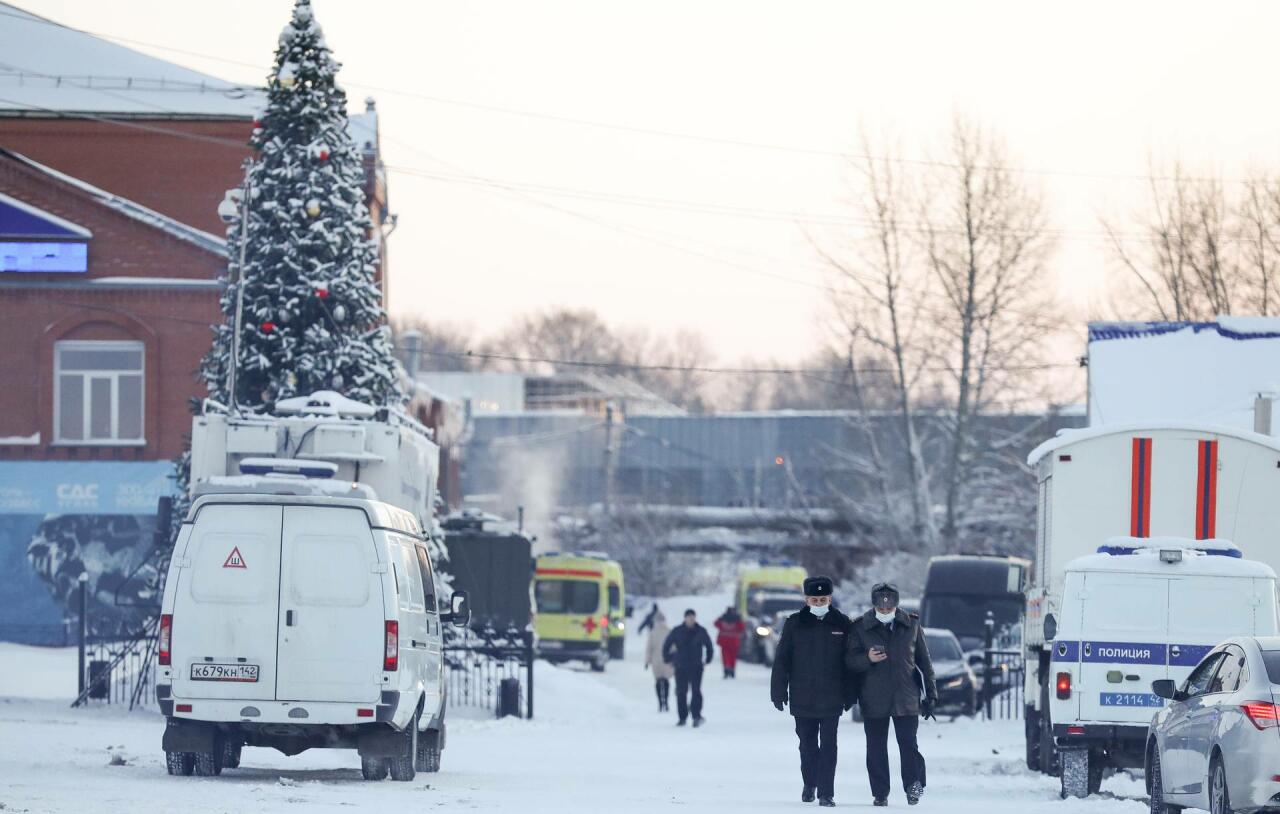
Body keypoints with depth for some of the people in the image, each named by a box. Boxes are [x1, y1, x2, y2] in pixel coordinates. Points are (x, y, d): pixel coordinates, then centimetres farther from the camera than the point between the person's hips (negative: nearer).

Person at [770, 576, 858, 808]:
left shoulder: (842, 623, 2)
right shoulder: (795, 623, 2)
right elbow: (782, 659, 3)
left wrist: (850, 694, 1)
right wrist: (779, 690, -1)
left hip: (831, 699, -1)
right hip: (803, 698, 1)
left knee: (828, 745, -4)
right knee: (807, 744, 11)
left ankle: (826, 793, -3)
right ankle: (810, 784, 30)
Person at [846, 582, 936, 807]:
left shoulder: (911, 625, 4)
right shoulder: (860, 628, 1)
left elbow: (924, 661, 10)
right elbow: (850, 660, 1)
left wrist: (931, 694, 9)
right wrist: (867, 659, -20)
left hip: (906, 698, 0)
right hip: (874, 700, 0)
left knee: (908, 744, -7)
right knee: (876, 748, 3)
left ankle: (914, 786, 5)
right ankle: (880, 794, 9)